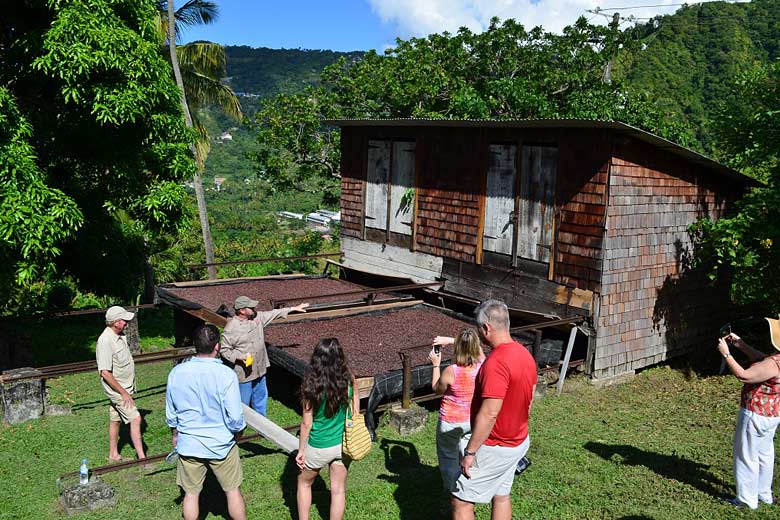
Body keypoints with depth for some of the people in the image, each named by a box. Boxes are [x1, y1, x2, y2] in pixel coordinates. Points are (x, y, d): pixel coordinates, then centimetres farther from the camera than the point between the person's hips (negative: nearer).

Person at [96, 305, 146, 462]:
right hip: (117, 389, -9)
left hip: (124, 387, 9)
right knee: (135, 418, -11)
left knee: (115, 420, 17)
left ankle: (113, 455, 30)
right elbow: (105, 373, -27)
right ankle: (142, 458, -6)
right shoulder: (105, 341, -26)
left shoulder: (120, 335, 3)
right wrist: (123, 393, -23)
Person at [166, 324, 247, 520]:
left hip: (188, 445, 3)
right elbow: (235, 416, -17)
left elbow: (171, 414, 4)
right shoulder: (226, 374, -20)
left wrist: (175, 435, 21)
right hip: (221, 445, -2)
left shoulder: (176, 373, -9)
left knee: (191, 493, 17)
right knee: (233, 490, 14)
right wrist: (237, 431, 4)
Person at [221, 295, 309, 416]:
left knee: (261, 397, 23)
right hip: (244, 373, -8)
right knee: (243, 402, 6)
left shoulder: (256, 317, -1)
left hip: (259, 369, 8)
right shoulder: (231, 328, -21)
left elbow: (273, 314, 9)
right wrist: (240, 357, -29)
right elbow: (224, 350, -16)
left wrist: (293, 308, 9)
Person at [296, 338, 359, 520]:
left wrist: (301, 450, -2)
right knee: (338, 490, 16)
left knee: (304, 483, 23)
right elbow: (355, 410, 1)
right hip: (343, 444, 3)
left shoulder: (312, 386, -22)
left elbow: (306, 423, -14)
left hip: (319, 447, -2)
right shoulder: (349, 380, -13)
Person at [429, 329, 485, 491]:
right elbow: (476, 346, 7)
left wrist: (436, 365, -3)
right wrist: (449, 340, 2)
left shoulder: (450, 371, -27)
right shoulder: (482, 364, -15)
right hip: (475, 421, 5)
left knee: (449, 459, 18)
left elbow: (437, 390, -7)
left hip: (451, 423, -4)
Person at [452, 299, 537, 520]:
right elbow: (528, 401, 12)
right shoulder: (526, 355, 2)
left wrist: (470, 452, -21)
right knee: (501, 496, 20)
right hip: (517, 442, 9)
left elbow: (489, 414, -29)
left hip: (493, 448, -9)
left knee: (461, 501, 2)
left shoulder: (496, 363, -28)